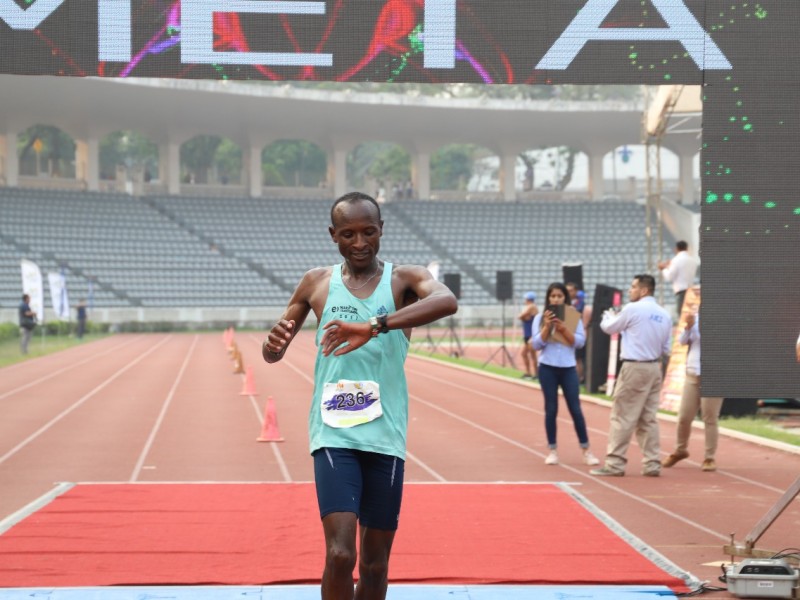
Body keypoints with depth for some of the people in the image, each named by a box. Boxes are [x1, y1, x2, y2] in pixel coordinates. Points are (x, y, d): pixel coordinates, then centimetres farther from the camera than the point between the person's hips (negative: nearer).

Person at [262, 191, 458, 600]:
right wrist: (273, 344, -12)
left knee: (375, 564, 7)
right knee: (340, 554, -16)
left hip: (385, 437, 1)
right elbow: (273, 353, 15)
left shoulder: (404, 279, 2)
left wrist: (373, 327, -35)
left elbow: (447, 302, -21)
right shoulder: (316, 283, 8)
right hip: (333, 434, 0)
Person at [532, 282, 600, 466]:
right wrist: (547, 327, -16)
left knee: (575, 409, 0)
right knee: (551, 409, 3)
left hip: (568, 368, 0)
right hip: (547, 368, 0)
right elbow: (536, 344, -4)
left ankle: (586, 451, 5)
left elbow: (580, 341, -4)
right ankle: (553, 451, 11)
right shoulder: (540, 318, 2)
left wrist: (564, 329, -16)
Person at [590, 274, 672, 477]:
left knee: (622, 417, -2)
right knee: (648, 418, 11)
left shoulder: (632, 309, -10)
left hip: (634, 368, -6)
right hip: (655, 368, 6)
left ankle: (615, 464, -1)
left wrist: (608, 315, 24)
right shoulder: (664, 315, 8)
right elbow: (665, 348, 13)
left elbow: (609, 327, 4)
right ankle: (652, 464, 9)